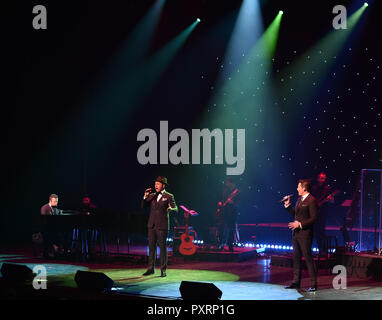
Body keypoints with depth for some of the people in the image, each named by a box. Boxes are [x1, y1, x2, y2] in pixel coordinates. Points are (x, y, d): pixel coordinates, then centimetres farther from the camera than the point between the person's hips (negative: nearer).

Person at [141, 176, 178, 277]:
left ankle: (163, 269, 4)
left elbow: (175, 209, -7)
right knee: (151, 247, 7)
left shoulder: (169, 196, 0)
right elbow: (143, 206, 8)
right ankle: (150, 268, 12)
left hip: (162, 226, -5)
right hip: (152, 225, 5)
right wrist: (145, 197, -9)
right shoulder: (152, 196, 13)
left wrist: (170, 209, -29)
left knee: (162, 247, -1)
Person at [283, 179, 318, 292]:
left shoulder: (311, 200, -12)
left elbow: (313, 218, -16)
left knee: (308, 258, -6)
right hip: (296, 232, 9)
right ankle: (296, 282, 21)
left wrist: (300, 224, -19)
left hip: (305, 233, -9)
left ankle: (313, 284, -1)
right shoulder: (299, 199, 15)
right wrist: (288, 205, 11)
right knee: (296, 258, 13)